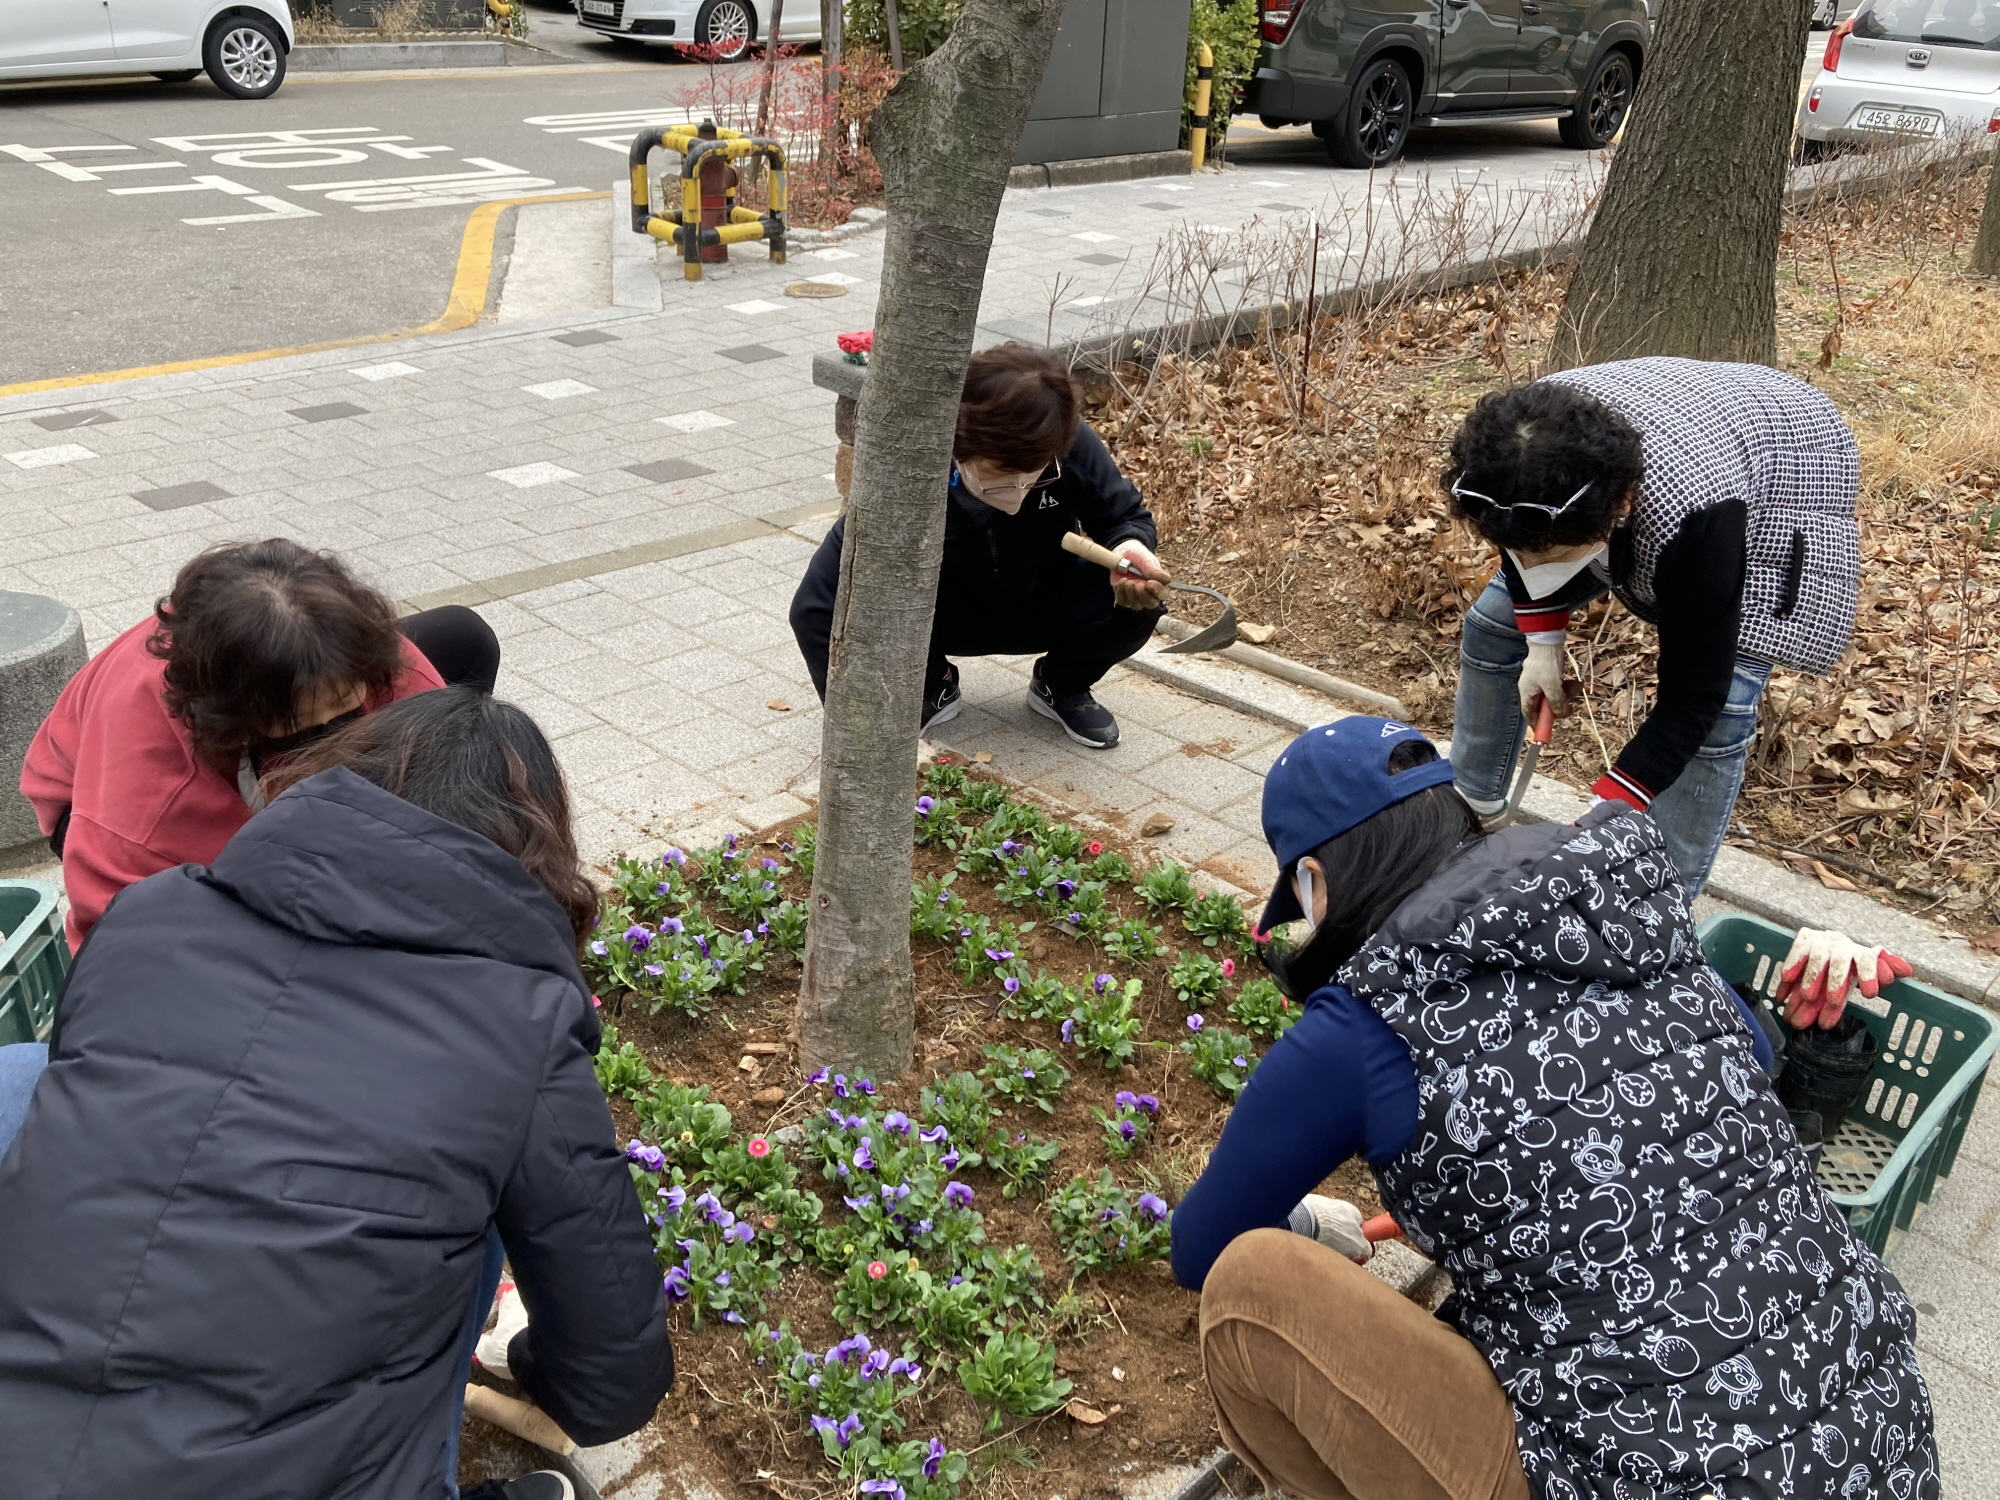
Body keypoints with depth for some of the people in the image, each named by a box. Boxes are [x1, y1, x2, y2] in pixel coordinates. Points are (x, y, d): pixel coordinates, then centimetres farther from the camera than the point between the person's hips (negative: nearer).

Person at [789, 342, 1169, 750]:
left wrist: (1131, 545, -35)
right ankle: (932, 688, 3)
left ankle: (1062, 686, 6)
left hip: (1041, 609, 2)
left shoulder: (1074, 447, -28)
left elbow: (1126, 516, -9)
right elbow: (818, 606, -32)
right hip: (942, 618, -1)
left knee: (1136, 599, -29)